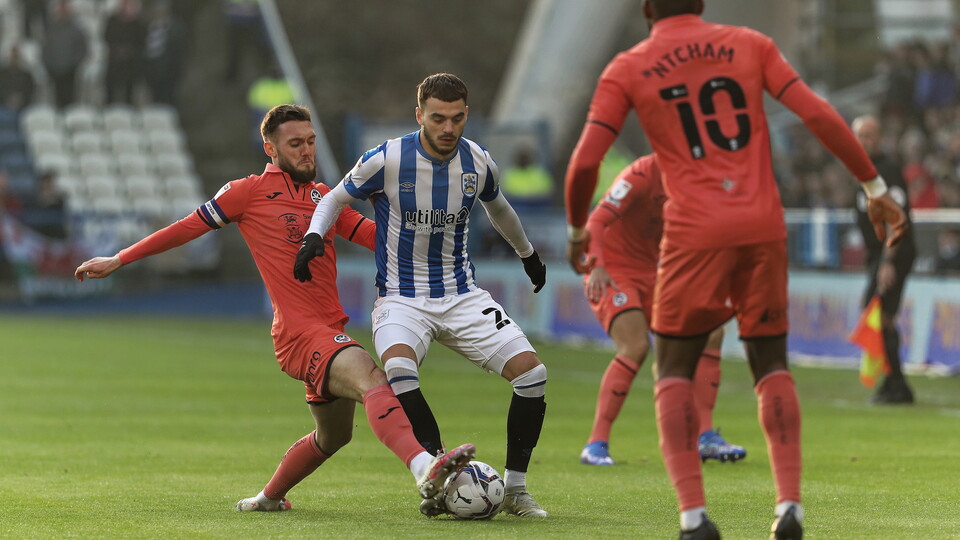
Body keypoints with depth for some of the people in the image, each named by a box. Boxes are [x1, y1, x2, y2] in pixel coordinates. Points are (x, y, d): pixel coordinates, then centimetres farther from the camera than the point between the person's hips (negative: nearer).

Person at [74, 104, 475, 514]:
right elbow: (187, 228, 7)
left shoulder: (324, 197, 20)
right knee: (370, 377, -32)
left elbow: (375, 236, 15)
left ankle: (268, 498, 43)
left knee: (333, 435, 21)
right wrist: (118, 261, 8)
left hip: (330, 332, 8)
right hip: (300, 333, -8)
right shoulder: (250, 192, 2)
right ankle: (426, 469, -53)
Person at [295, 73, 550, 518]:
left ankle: (514, 488, 1)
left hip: (462, 296, 4)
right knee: (398, 369, -36)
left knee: (532, 371, -13)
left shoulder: (478, 163, -1)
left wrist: (528, 254, 38)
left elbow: (497, 207, 22)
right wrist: (314, 236, -16)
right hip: (402, 298, -4)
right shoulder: (387, 160, -12)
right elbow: (336, 198, 4)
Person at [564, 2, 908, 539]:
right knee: (772, 365, 16)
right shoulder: (750, 45, 9)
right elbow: (819, 115, 1)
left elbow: (585, 162, -2)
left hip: (695, 232, -2)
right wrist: (875, 186, 7)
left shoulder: (627, 70, 5)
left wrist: (578, 228, 16)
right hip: (764, 227, 2)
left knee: (674, 372, 10)